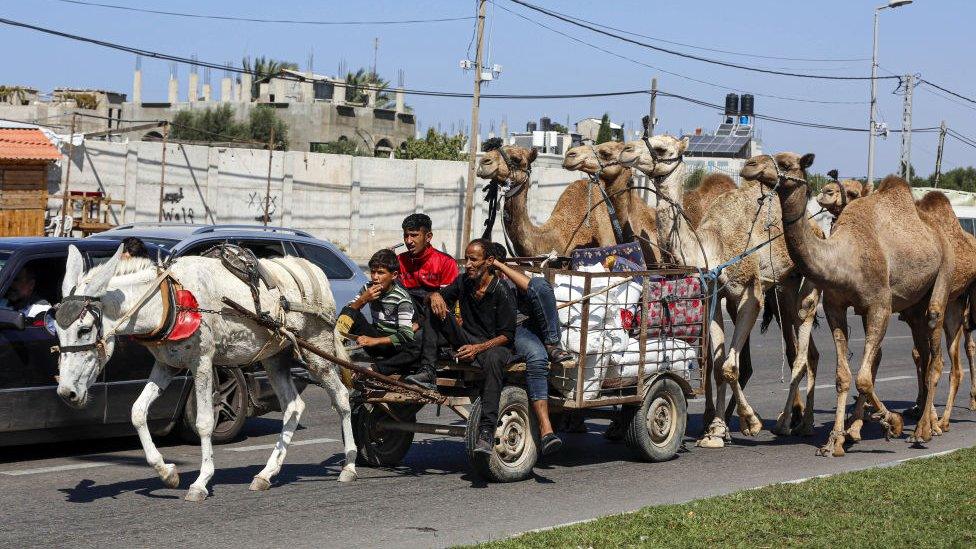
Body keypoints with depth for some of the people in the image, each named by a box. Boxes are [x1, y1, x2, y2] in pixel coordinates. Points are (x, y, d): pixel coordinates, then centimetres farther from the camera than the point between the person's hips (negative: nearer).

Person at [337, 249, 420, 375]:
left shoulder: (401, 297, -14)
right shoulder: (369, 289, 2)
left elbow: (406, 335, -25)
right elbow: (347, 312, -1)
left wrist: (375, 341, -35)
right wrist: (363, 299, -20)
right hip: (375, 337, 5)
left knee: (415, 349, -38)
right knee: (348, 314, -14)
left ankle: (374, 369, -47)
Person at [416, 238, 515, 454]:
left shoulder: (501, 291, -12)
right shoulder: (463, 282, 4)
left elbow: (507, 335, -14)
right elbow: (441, 295, 14)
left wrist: (478, 348, -28)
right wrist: (435, 295, -13)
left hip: (494, 344, -5)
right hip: (466, 341, 5)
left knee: (492, 358, -44)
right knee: (435, 308, -11)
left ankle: (486, 432, -49)